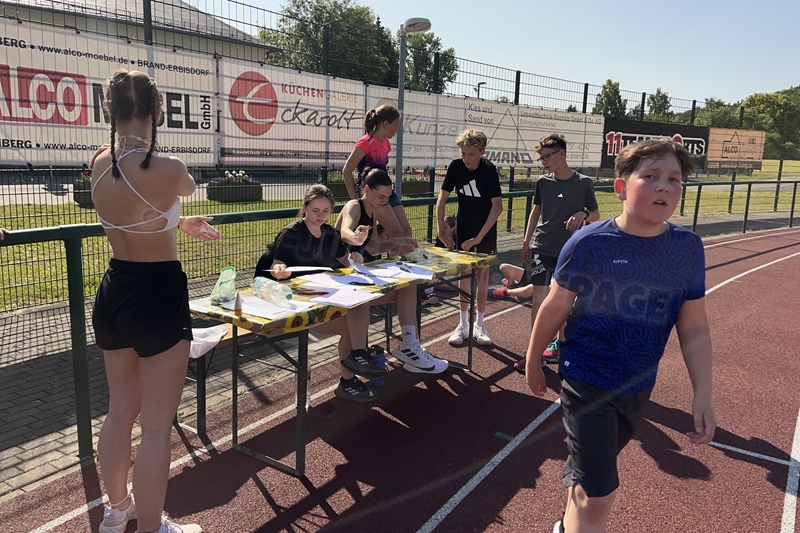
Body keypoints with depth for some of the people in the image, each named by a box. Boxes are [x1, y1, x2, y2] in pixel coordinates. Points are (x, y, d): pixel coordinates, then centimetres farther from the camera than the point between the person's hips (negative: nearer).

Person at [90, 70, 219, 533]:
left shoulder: (100, 164, 0)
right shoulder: (167, 169, -21)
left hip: (113, 291, 8)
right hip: (158, 296, -8)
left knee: (120, 412, 23)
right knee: (157, 426, 6)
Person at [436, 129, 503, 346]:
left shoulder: (489, 170, -22)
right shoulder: (456, 167, -13)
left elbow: (497, 206, -27)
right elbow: (441, 200, -11)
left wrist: (479, 237, -31)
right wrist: (441, 231, -19)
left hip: (486, 229, -2)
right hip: (463, 227, 3)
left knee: (482, 275, 2)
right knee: (463, 274, 3)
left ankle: (479, 325, 14)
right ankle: (463, 324, 13)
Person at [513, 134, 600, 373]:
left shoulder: (583, 183, -6)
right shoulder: (543, 182, 1)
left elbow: (596, 216, 2)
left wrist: (583, 213, -20)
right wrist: (526, 242, 13)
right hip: (542, 249, 1)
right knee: (538, 299, -5)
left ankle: (559, 342, 31)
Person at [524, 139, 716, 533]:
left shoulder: (688, 249, -8)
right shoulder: (587, 244, -18)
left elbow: (694, 328, -1)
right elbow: (555, 308, -7)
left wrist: (702, 394, -6)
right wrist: (532, 361, 4)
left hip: (638, 387, 4)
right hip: (587, 383, -4)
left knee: (591, 470, 26)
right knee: (599, 497, -7)